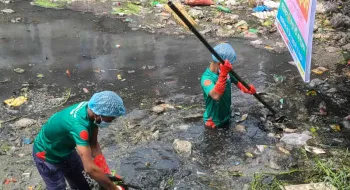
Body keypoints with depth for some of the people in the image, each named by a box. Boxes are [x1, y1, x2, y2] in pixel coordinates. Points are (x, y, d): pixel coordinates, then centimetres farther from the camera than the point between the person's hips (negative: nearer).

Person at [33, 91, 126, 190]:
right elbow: (90, 168, -46)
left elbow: (93, 144, -7)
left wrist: (106, 172, -13)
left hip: (66, 150, 8)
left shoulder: (91, 108, -18)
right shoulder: (78, 124, -43)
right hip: (47, 156, -8)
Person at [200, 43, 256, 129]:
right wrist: (223, 74, -57)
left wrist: (247, 88, -14)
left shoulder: (225, 72, -10)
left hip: (226, 115, 7)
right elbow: (216, 96, -51)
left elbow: (236, 81, 8)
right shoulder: (206, 78, -33)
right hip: (214, 123, -7)